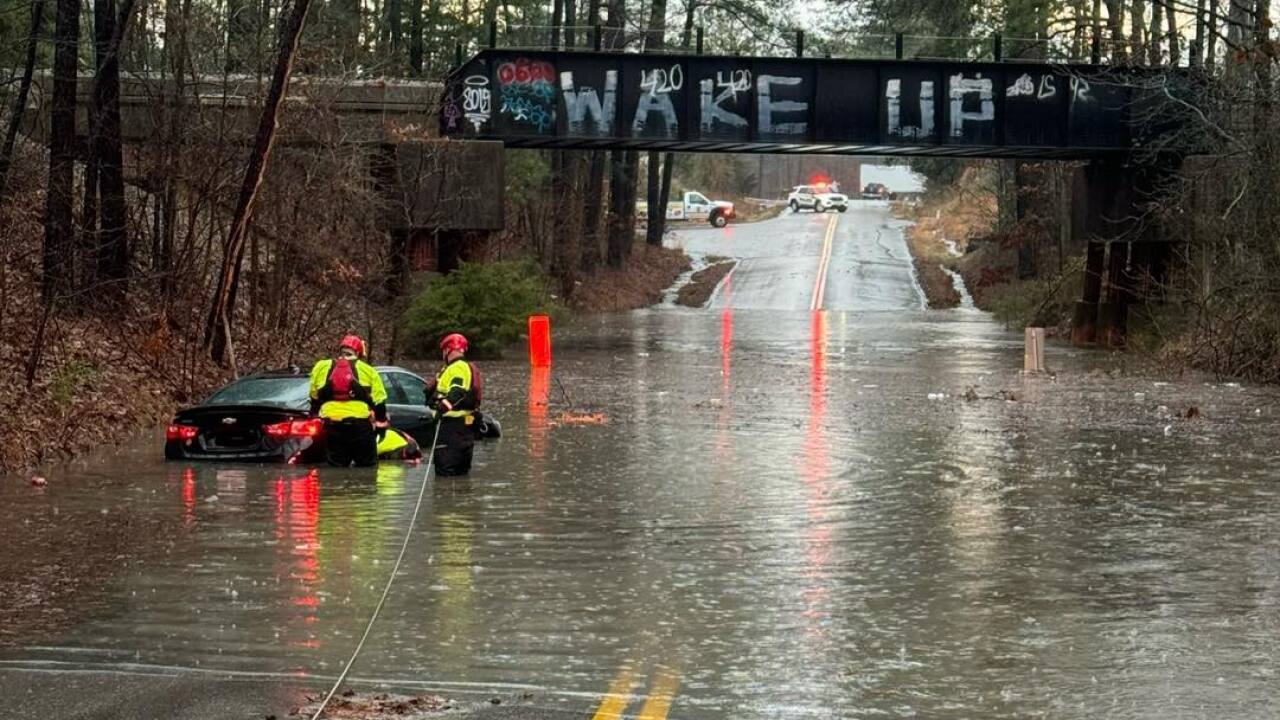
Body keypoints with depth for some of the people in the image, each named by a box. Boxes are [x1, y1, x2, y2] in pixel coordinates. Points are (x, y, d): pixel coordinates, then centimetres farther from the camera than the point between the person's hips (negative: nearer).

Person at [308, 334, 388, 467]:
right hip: (361, 425, -2)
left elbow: (314, 400, 23)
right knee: (366, 466, 8)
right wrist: (381, 426, 17)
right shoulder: (367, 370, 10)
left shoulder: (321, 368, 17)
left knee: (336, 466, 8)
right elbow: (379, 402, 9)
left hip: (332, 424, 2)